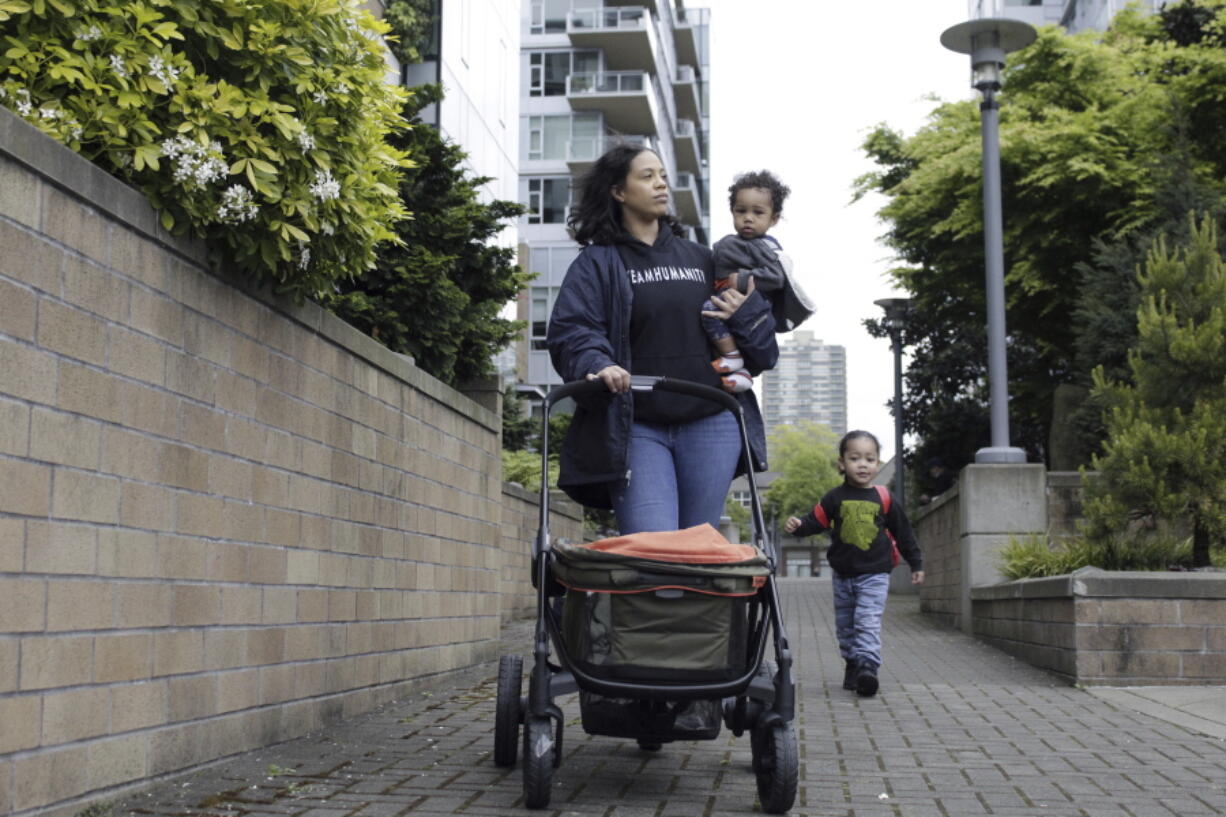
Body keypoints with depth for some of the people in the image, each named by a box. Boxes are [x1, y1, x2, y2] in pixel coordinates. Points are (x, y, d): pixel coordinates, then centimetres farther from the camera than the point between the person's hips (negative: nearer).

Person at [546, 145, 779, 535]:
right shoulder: (598, 263, 6)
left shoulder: (700, 258, 18)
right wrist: (597, 365, -28)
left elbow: (762, 351, 22)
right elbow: (569, 331, -9)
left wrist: (745, 315, 0)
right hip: (635, 427, -4)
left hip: (709, 423, 4)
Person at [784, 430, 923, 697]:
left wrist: (916, 564, 11)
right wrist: (797, 526, -21)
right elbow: (815, 521, 1)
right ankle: (852, 665, 26)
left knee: (868, 623, -15)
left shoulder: (883, 499, -1)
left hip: (874, 575, -3)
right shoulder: (835, 498, 0)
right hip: (842, 574, 3)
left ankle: (868, 668, -22)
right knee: (845, 625, 13)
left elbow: (903, 532, 7)